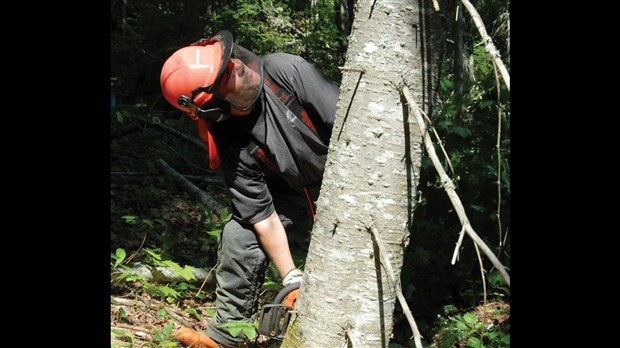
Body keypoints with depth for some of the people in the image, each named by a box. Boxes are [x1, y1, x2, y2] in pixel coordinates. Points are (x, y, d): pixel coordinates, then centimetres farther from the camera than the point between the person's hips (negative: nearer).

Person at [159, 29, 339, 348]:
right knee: (240, 235, -7)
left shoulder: (285, 70, -28)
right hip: (295, 191, 2)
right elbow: (263, 216, -19)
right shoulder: (229, 141, -22)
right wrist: (292, 280, -21)